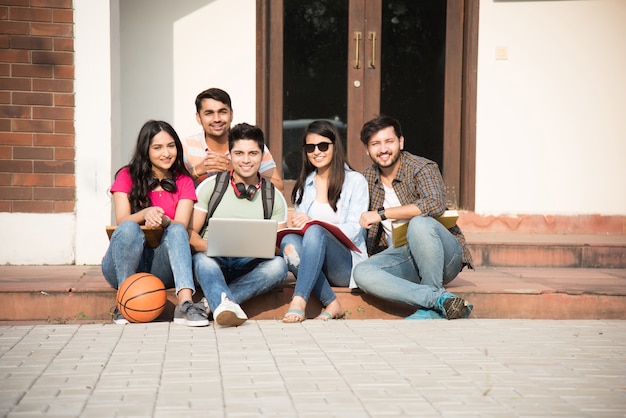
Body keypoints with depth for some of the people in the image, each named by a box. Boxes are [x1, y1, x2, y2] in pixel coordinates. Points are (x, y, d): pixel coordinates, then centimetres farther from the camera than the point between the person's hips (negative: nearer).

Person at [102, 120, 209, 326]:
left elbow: (181, 226, -6)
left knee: (176, 231, -29)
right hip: (123, 264, -1)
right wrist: (145, 213, -30)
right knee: (129, 229, -31)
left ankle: (185, 303, -46)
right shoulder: (127, 176, 5)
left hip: (162, 264, 1)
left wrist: (162, 221, -30)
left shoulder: (183, 182, 9)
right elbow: (122, 221, -8)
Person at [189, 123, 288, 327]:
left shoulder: (274, 197, 11)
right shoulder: (210, 186, 6)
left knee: (278, 265, -29)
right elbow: (189, 233, 1)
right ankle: (226, 306, -61)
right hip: (214, 265, -1)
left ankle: (213, 303, -38)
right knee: (202, 259, -35)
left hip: (250, 269, 2)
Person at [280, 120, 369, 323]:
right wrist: (296, 224, -12)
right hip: (313, 265, 3)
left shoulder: (355, 181, 6)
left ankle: (299, 301, -45)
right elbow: (298, 225, 15)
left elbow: (353, 230, -6)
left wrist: (313, 223, -21)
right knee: (289, 241, -31)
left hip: (345, 265, -3)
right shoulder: (304, 184, 21)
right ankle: (331, 304, -31)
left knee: (315, 231, -34)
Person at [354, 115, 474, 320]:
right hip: (401, 256, 5)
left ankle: (431, 309, -26)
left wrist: (382, 214, -24)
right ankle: (439, 298, -32)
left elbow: (435, 204, -27)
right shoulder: (367, 178, 11)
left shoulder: (422, 168, -7)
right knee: (362, 273, -26)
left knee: (419, 222, -37)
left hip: (445, 255, -4)